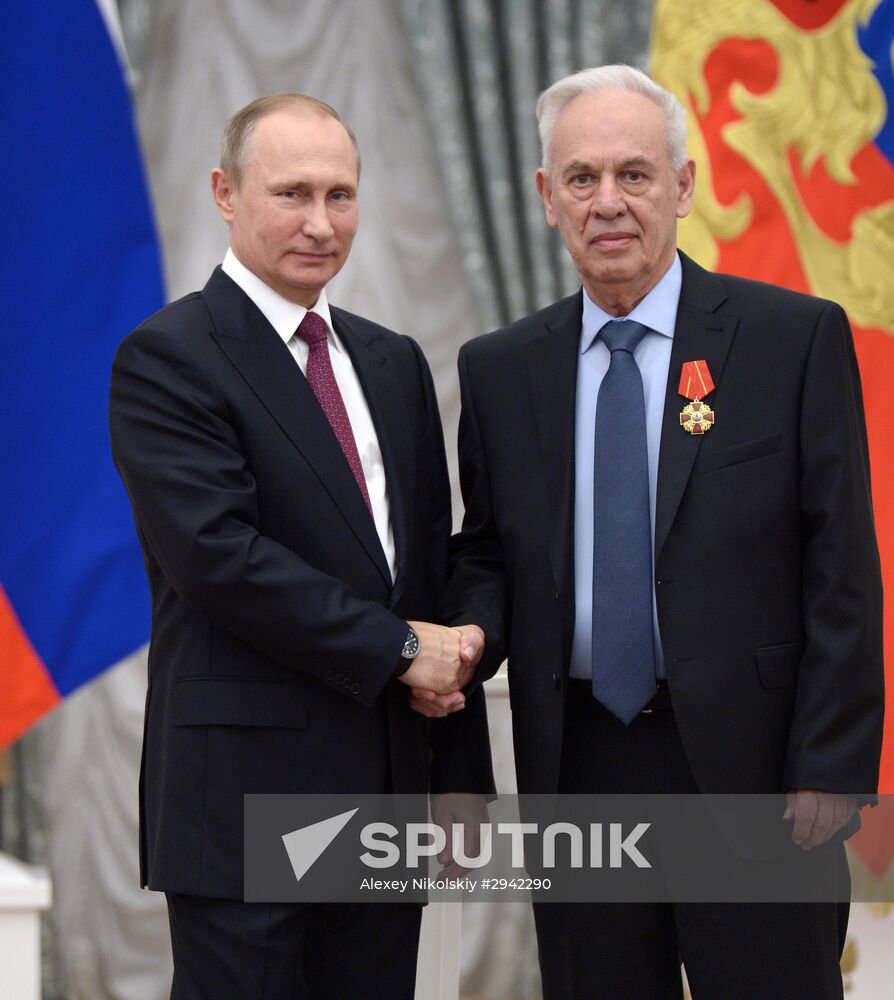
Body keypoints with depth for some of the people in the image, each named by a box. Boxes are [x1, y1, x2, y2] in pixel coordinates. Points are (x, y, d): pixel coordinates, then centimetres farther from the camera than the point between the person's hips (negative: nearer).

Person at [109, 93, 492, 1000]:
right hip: (245, 800, -6)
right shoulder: (166, 359, -7)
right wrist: (398, 648, -14)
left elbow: (435, 570, 15)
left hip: (390, 790, 6)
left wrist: (461, 773, 11)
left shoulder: (394, 363, 15)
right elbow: (219, 556, -18)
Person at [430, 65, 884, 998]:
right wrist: (466, 639, -7)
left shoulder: (797, 338, -3)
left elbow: (842, 571, -5)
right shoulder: (498, 369, 8)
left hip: (750, 771, -3)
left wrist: (830, 771, -10)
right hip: (580, 770, 3)